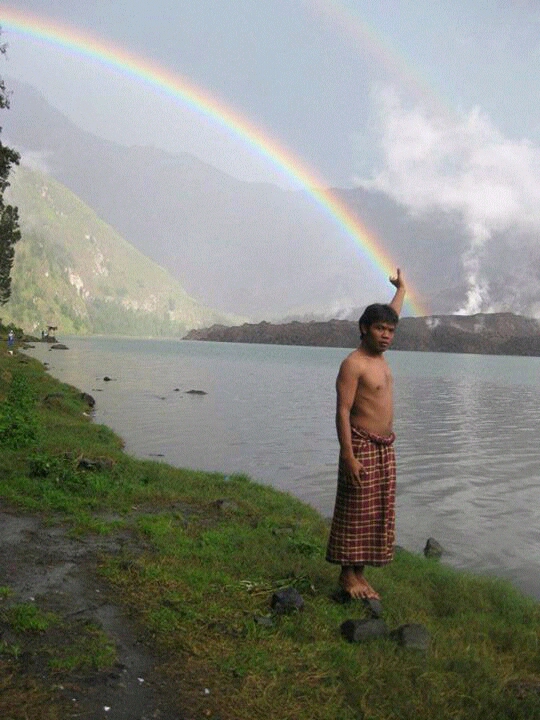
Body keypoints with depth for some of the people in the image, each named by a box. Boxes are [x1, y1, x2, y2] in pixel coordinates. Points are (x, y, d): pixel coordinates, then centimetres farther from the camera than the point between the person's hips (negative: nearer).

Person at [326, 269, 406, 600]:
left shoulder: (379, 355, 11)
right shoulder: (353, 364, -14)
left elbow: (391, 316, 30)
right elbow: (343, 412, -18)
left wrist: (401, 289, 42)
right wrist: (348, 455, -23)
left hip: (385, 447, 9)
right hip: (362, 445, -8)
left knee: (378, 512, 10)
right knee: (355, 512, -1)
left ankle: (360, 572, 20)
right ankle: (347, 574, 11)